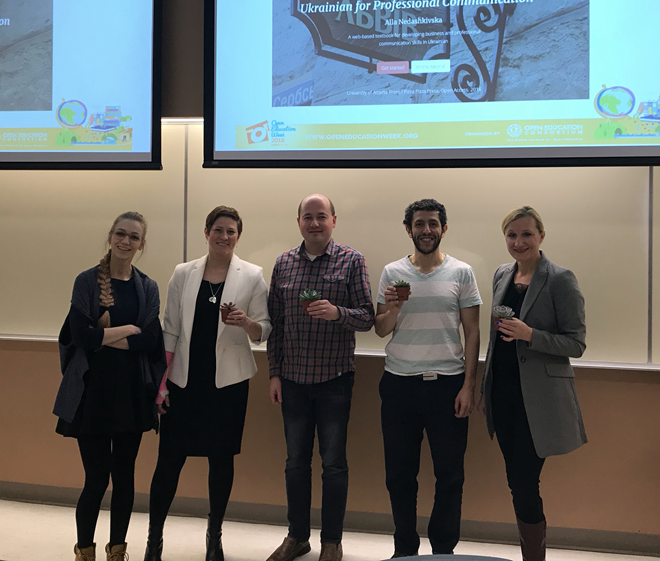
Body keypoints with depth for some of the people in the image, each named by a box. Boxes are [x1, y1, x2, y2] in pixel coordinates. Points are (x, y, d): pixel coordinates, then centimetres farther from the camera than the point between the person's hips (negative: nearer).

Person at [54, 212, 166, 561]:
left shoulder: (147, 288, 5)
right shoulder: (87, 281, -2)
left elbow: (151, 341, -8)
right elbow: (81, 335, -13)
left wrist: (105, 333, -13)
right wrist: (128, 329, -10)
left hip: (132, 392, 3)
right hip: (94, 390, -2)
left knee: (124, 476, 10)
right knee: (97, 478, 0)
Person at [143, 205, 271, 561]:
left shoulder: (252, 276, -1)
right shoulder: (183, 274, 4)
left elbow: (263, 331, 0)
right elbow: (170, 331, 4)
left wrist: (246, 322, -23)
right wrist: (160, 382, 0)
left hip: (228, 382, -1)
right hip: (184, 381, 1)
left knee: (221, 459, 8)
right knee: (169, 458, 2)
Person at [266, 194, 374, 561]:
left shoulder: (351, 261, -4)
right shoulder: (284, 264, 6)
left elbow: (367, 318, -6)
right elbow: (275, 322, 8)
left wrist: (337, 313, -26)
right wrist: (275, 372, 5)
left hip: (334, 378, -3)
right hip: (293, 379, 3)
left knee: (334, 462, 5)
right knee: (296, 460, 13)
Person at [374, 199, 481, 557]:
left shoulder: (461, 272, 3)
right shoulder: (393, 272, 6)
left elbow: (472, 332, 3)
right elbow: (381, 330, 9)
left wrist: (468, 385, -4)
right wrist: (392, 309, -13)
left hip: (447, 383, -1)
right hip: (400, 383, 1)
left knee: (449, 474, 5)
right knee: (399, 473, 8)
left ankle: (443, 549, 22)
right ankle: (405, 548, 24)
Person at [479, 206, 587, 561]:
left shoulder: (560, 280, -9)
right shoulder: (502, 275, 10)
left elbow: (576, 344, -10)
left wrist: (530, 335, -25)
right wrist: (484, 389, 17)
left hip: (536, 400, -6)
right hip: (503, 395, 6)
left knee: (525, 485, -5)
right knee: (516, 482, 13)